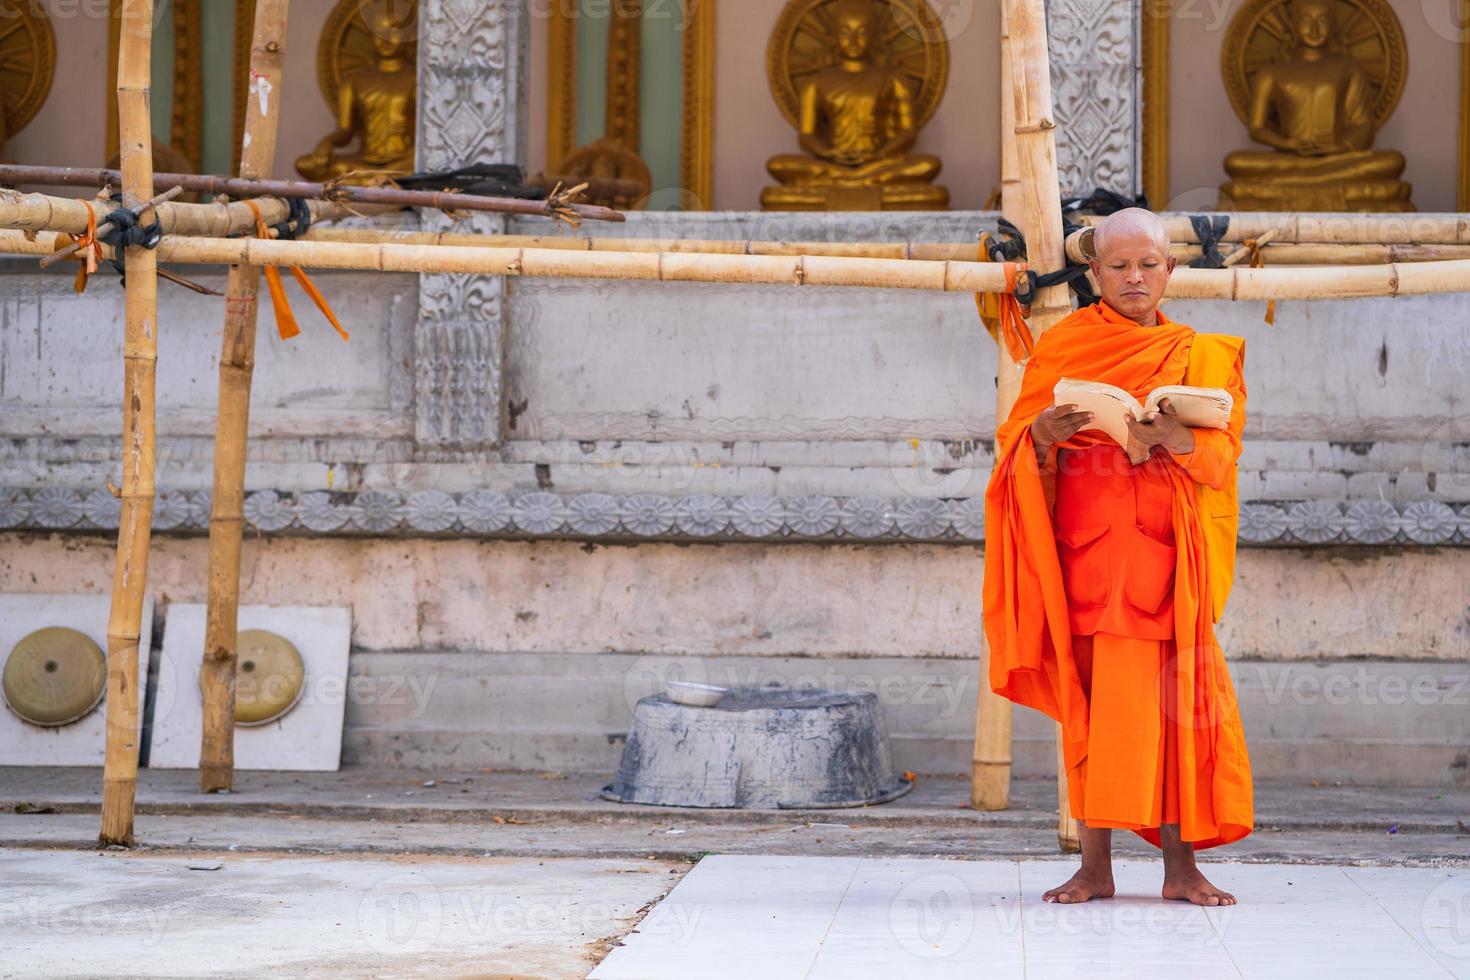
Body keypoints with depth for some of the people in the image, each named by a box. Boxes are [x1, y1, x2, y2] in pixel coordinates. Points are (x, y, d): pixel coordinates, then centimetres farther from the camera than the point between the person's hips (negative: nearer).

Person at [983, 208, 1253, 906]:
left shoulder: (1200, 355, 12)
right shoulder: (1061, 346, 11)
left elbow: (1222, 450, 0)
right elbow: (1016, 441, 4)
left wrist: (1174, 438, -21)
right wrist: (1043, 435, -19)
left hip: (1161, 550, 0)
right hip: (1083, 546, 0)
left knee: (1165, 696, -5)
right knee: (1089, 699, -1)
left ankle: (1180, 864, -1)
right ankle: (1095, 865, 2)